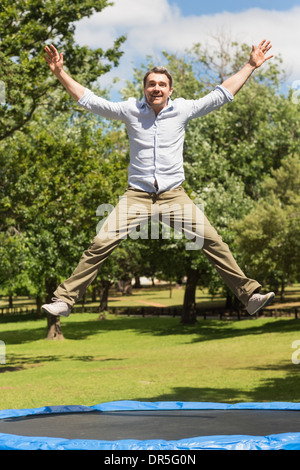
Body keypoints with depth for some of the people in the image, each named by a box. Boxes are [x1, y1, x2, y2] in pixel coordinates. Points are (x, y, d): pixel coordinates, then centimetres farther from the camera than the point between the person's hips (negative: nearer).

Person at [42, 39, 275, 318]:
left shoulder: (183, 109, 3)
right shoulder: (130, 110, 3)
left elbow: (222, 94, 8)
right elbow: (89, 100, 6)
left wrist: (251, 65, 7)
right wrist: (60, 73, -1)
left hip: (174, 196, 0)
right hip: (137, 195, 0)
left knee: (212, 241, -12)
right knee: (100, 245, -11)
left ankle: (249, 295, -5)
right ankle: (64, 300, -4)